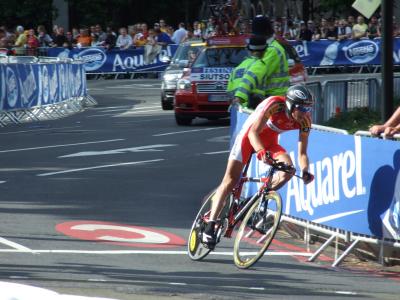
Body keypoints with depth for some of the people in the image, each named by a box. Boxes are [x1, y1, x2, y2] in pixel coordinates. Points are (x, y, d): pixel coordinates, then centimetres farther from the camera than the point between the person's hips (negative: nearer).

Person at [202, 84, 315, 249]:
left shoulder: (305, 121, -18)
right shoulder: (275, 104, -32)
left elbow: (302, 152, -14)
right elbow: (254, 132, -37)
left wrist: (305, 171, -33)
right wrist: (261, 152, -55)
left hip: (269, 142, 5)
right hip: (249, 135, -4)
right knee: (231, 179, -10)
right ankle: (210, 227, -11)